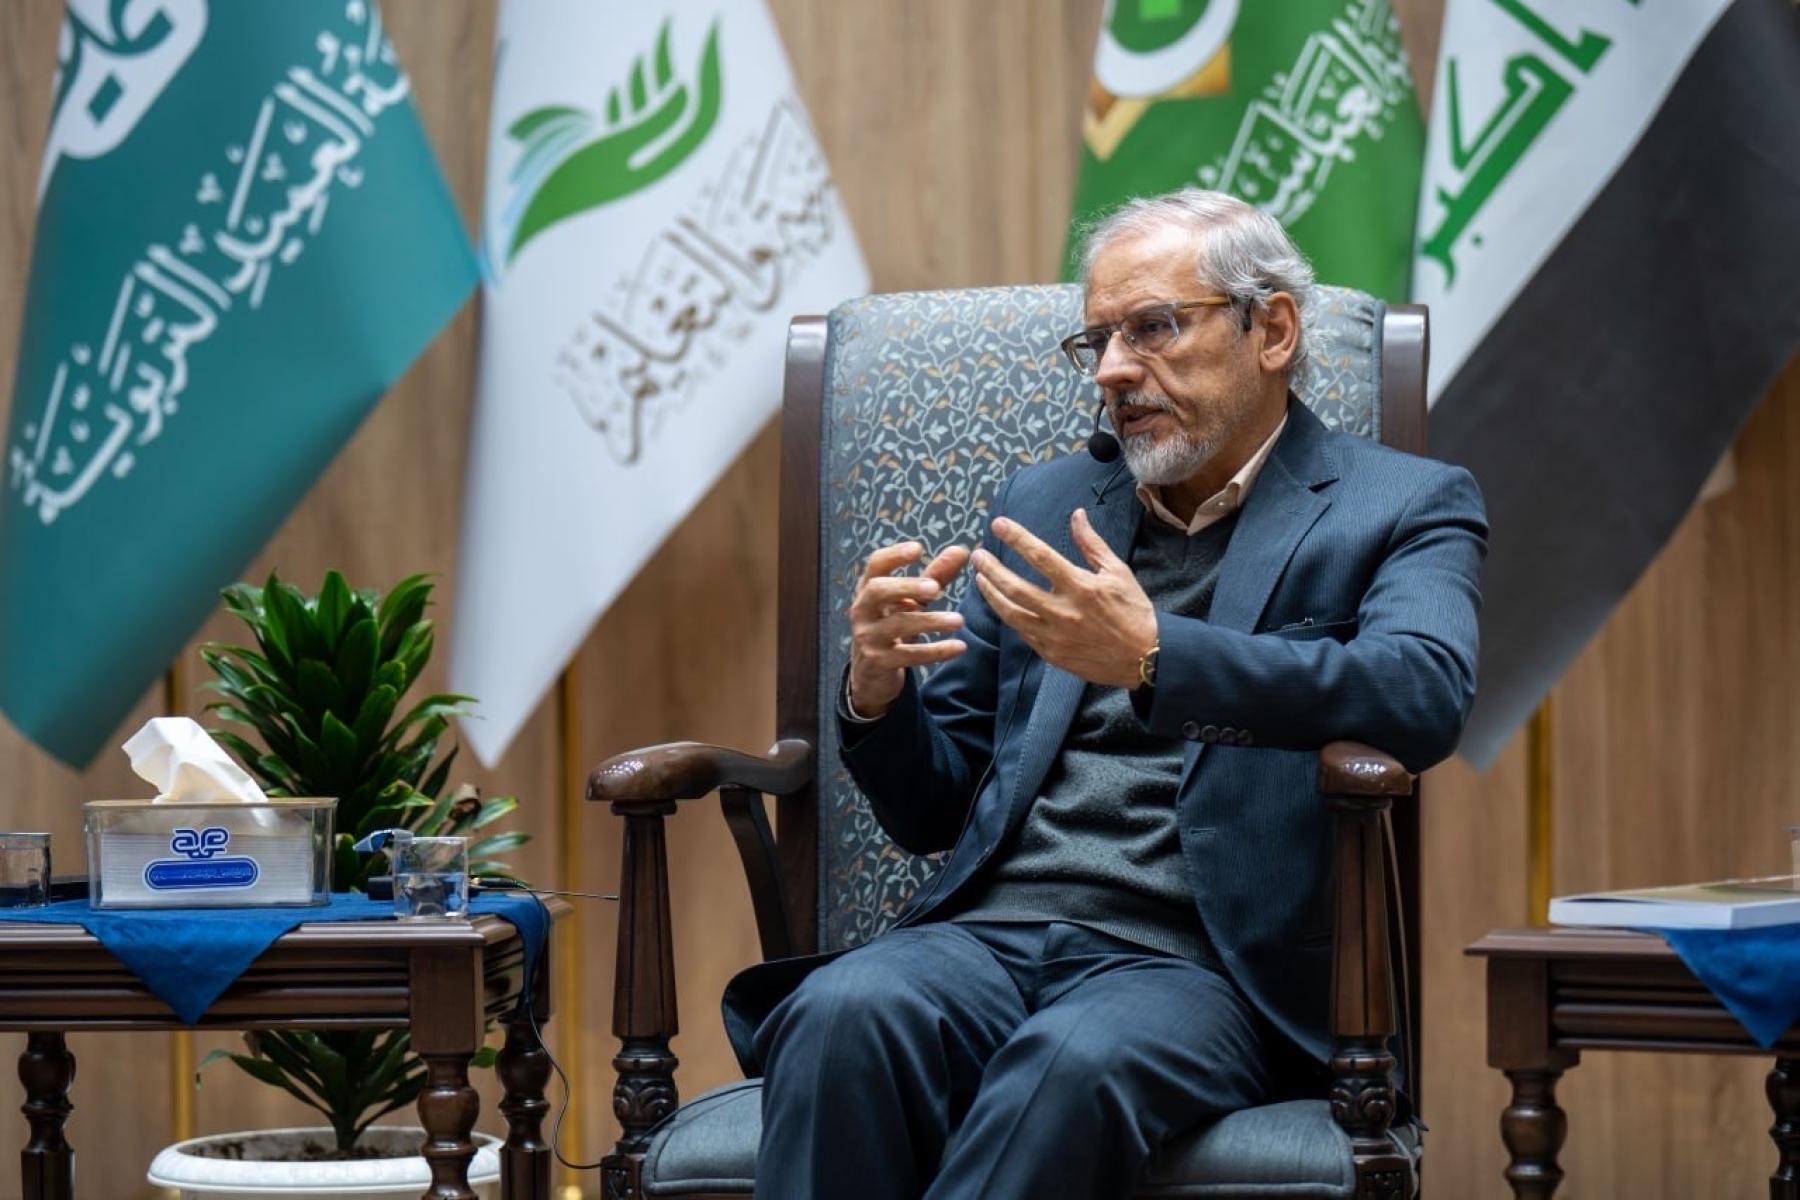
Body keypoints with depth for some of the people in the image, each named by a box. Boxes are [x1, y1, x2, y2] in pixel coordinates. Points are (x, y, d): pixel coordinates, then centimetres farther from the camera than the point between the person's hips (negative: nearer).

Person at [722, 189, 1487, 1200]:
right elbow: (931, 808, 23)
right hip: (992, 932, 4)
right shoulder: (1047, 507, 23)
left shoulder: (1405, 508, 9)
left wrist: (1151, 658, -27)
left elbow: (1424, 697, -15)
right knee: (843, 1014, -30)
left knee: (1077, 1060, -37)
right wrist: (876, 689, -2)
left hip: (1201, 962, -4)